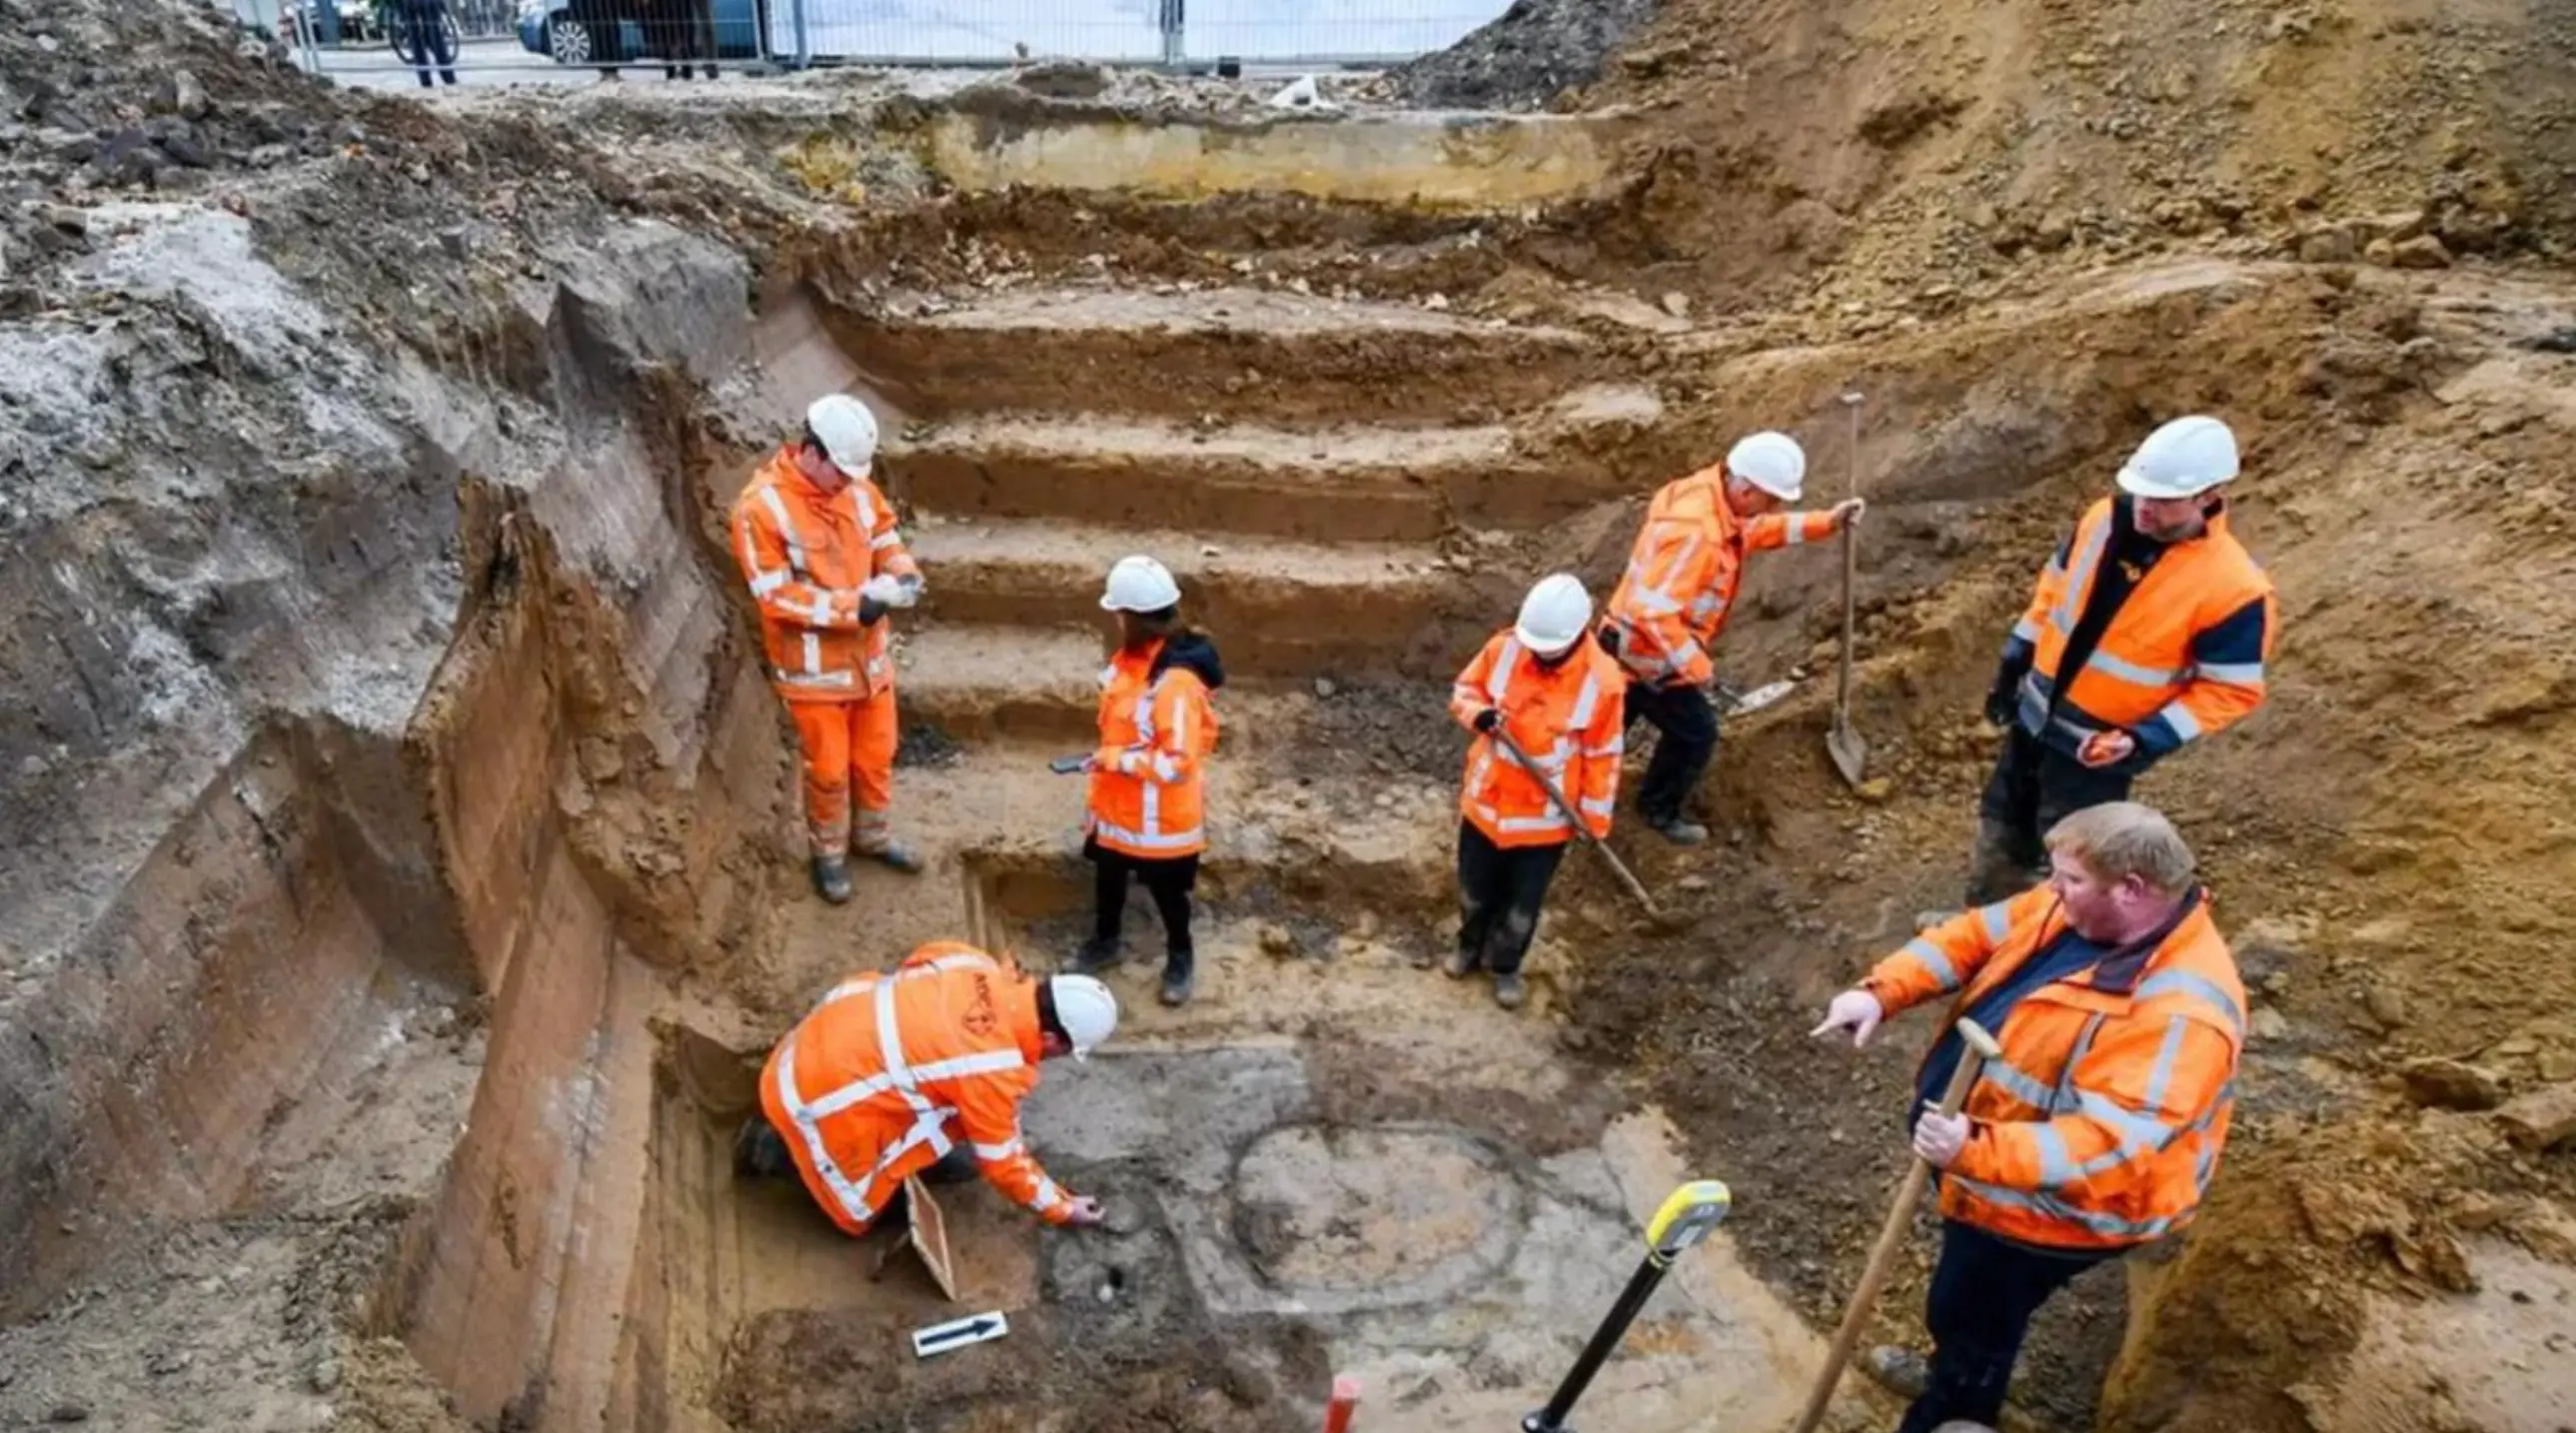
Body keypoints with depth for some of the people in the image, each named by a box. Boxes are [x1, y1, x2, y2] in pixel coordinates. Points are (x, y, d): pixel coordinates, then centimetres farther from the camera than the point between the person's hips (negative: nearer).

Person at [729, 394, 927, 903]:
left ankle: (873, 836, 43)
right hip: (813, 667, -6)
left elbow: (884, 537, 11)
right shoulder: (761, 506, -22)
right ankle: (829, 855, 33)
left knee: (876, 755, 20)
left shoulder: (857, 487, -4)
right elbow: (775, 594, -23)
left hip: (868, 653, 6)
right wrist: (850, 607, -28)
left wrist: (903, 574, -13)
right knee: (828, 769, 9)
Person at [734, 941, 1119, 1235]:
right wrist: (1062, 1208, 4)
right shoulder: (993, 1070, -25)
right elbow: (1001, 1162, -10)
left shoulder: (981, 967, -8)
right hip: (821, 1093, -7)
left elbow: (916, 965, 13)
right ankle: (778, 1150, 10)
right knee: (889, 1207, 11)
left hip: (818, 1038, 7)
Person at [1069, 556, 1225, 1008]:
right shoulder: (1131, 657, -5)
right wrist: (1107, 760, 11)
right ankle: (1105, 943, 51)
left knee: (1166, 890, 15)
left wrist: (1114, 759, -27)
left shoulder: (1176, 682, -34)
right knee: (1107, 875, 27)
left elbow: (1177, 762, -34)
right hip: (1118, 803, 8)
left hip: (1160, 815, -8)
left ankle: (1180, 958, 40)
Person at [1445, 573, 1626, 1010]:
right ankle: (1471, 945, 53)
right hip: (1486, 798, 3)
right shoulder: (1504, 647, -16)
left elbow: (1603, 756, -11)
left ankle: (1505, 966, 45)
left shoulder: (1601, 681, -23)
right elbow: (1464, 689, 0)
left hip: (1546, 815, -2)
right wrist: (1479, 713, -24)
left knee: (1522, 903, 17)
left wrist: (1595, 820, -4)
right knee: (1474, 888, 23)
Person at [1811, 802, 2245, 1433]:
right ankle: (1953, 1375, 60)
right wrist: (1881, 992, -14)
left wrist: (1976, 1150, -48)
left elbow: (2111, 1143, -39)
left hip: (2041, 1204, -8)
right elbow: (1974, 937, 0)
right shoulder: (2081, 909, -9)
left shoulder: (2180, 1011, -35)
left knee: (1969, 1318, 14)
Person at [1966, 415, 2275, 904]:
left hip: (2100, 746, -6)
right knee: (2001, 827, 21)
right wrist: (2012, 665, 10)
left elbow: (2231, 691, -17)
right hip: (2034, 713, 6)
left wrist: (2145, 739, -26)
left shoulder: (2233, 589, -25)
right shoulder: (2104, 518, -9)